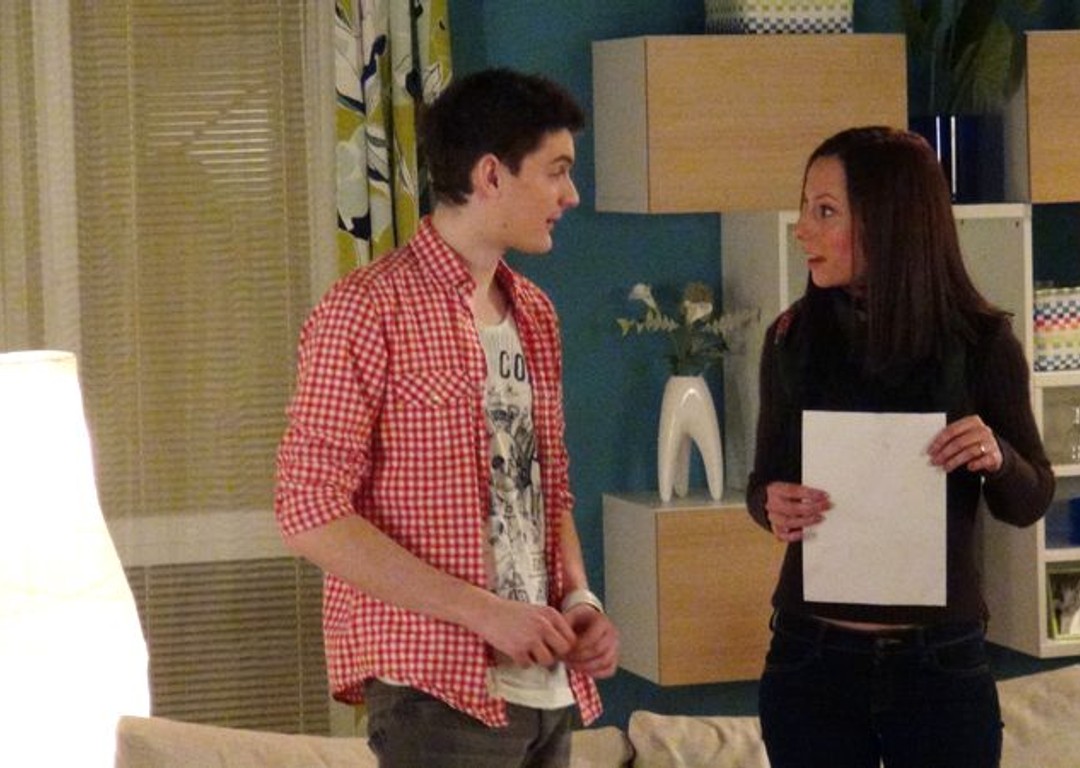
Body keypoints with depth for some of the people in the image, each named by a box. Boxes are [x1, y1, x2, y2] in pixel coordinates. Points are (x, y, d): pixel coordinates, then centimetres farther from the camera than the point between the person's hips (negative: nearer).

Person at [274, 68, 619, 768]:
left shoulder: (534, 314, 15)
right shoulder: (370, 310, -9)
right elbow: (312, 513, -15)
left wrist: (579, 598, 3)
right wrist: (483, 612, -17)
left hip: (547, 690, 7)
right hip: (440, 692, -7)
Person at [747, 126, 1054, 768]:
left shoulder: (981, 343, -5)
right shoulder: (794, 338, 0)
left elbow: (1031, 502, 4)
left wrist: (997, 458, -18)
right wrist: (771, 506, -13)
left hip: (940, 660, -1)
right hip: (812, 656, 1)